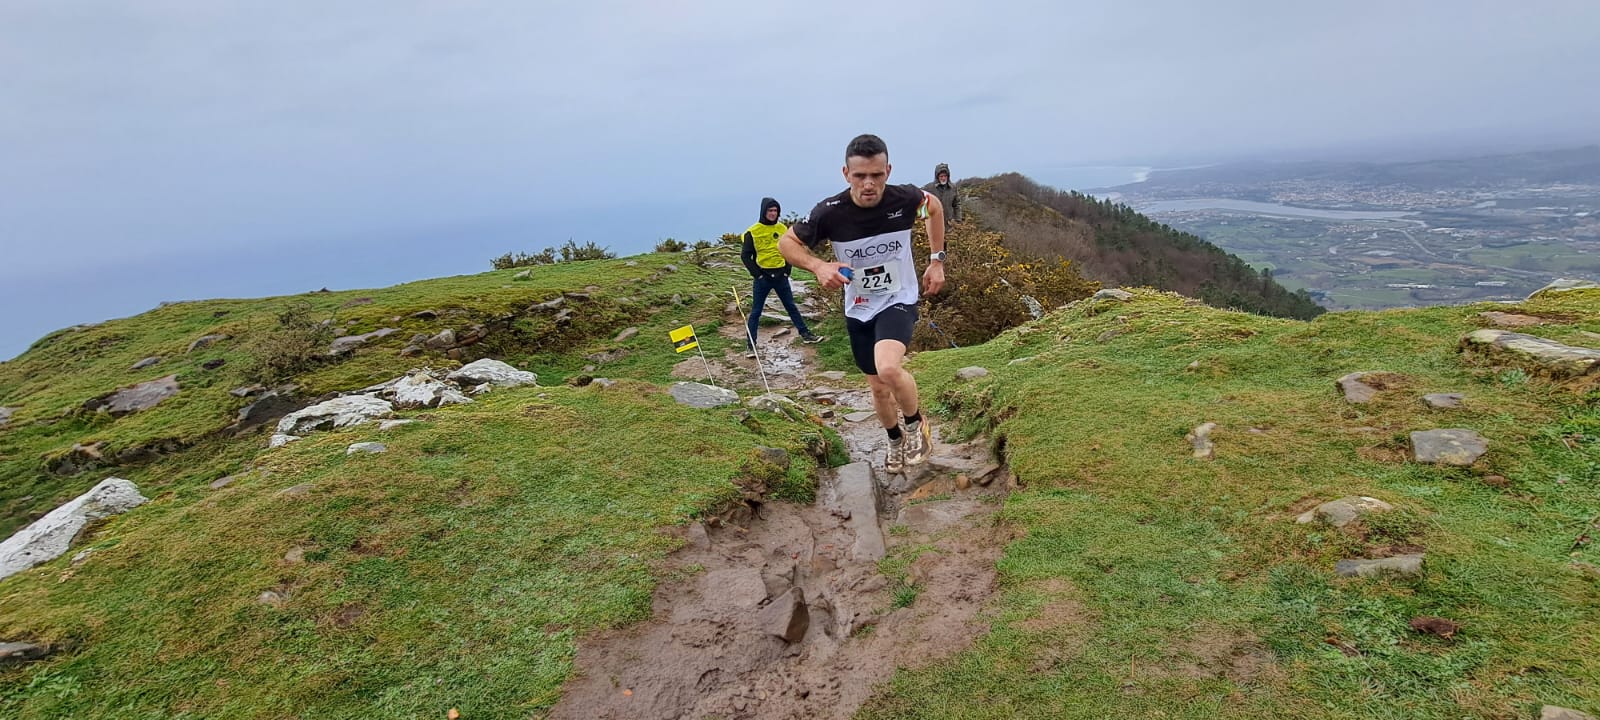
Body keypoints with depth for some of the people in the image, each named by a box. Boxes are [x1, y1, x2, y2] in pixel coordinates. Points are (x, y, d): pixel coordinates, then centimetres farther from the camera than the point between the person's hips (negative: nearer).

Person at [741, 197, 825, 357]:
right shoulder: (753, 232, -6)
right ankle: (750, 345, 7)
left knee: (791, 307, 12)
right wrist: (757, 274, -10)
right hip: (762, 277, -3)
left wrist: (787, 270, 3)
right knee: (756, 312, 2)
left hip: (781, 275, 4)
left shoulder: (782, 229, 7)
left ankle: (805, 334, 21)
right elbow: (745, 255, -5)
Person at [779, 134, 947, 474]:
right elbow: (786, 242, -8)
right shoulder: (830, 212, -22)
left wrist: (937, 261, 3)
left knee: (888, 368, -30)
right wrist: (818, 266, -26)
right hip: (858, 310, 2)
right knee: (879, 387, 17)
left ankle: (916, 424, 2)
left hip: (898, 301, -2)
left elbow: (935, 207, 5)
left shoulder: (905, 199, -20)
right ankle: (896, 442, 47)